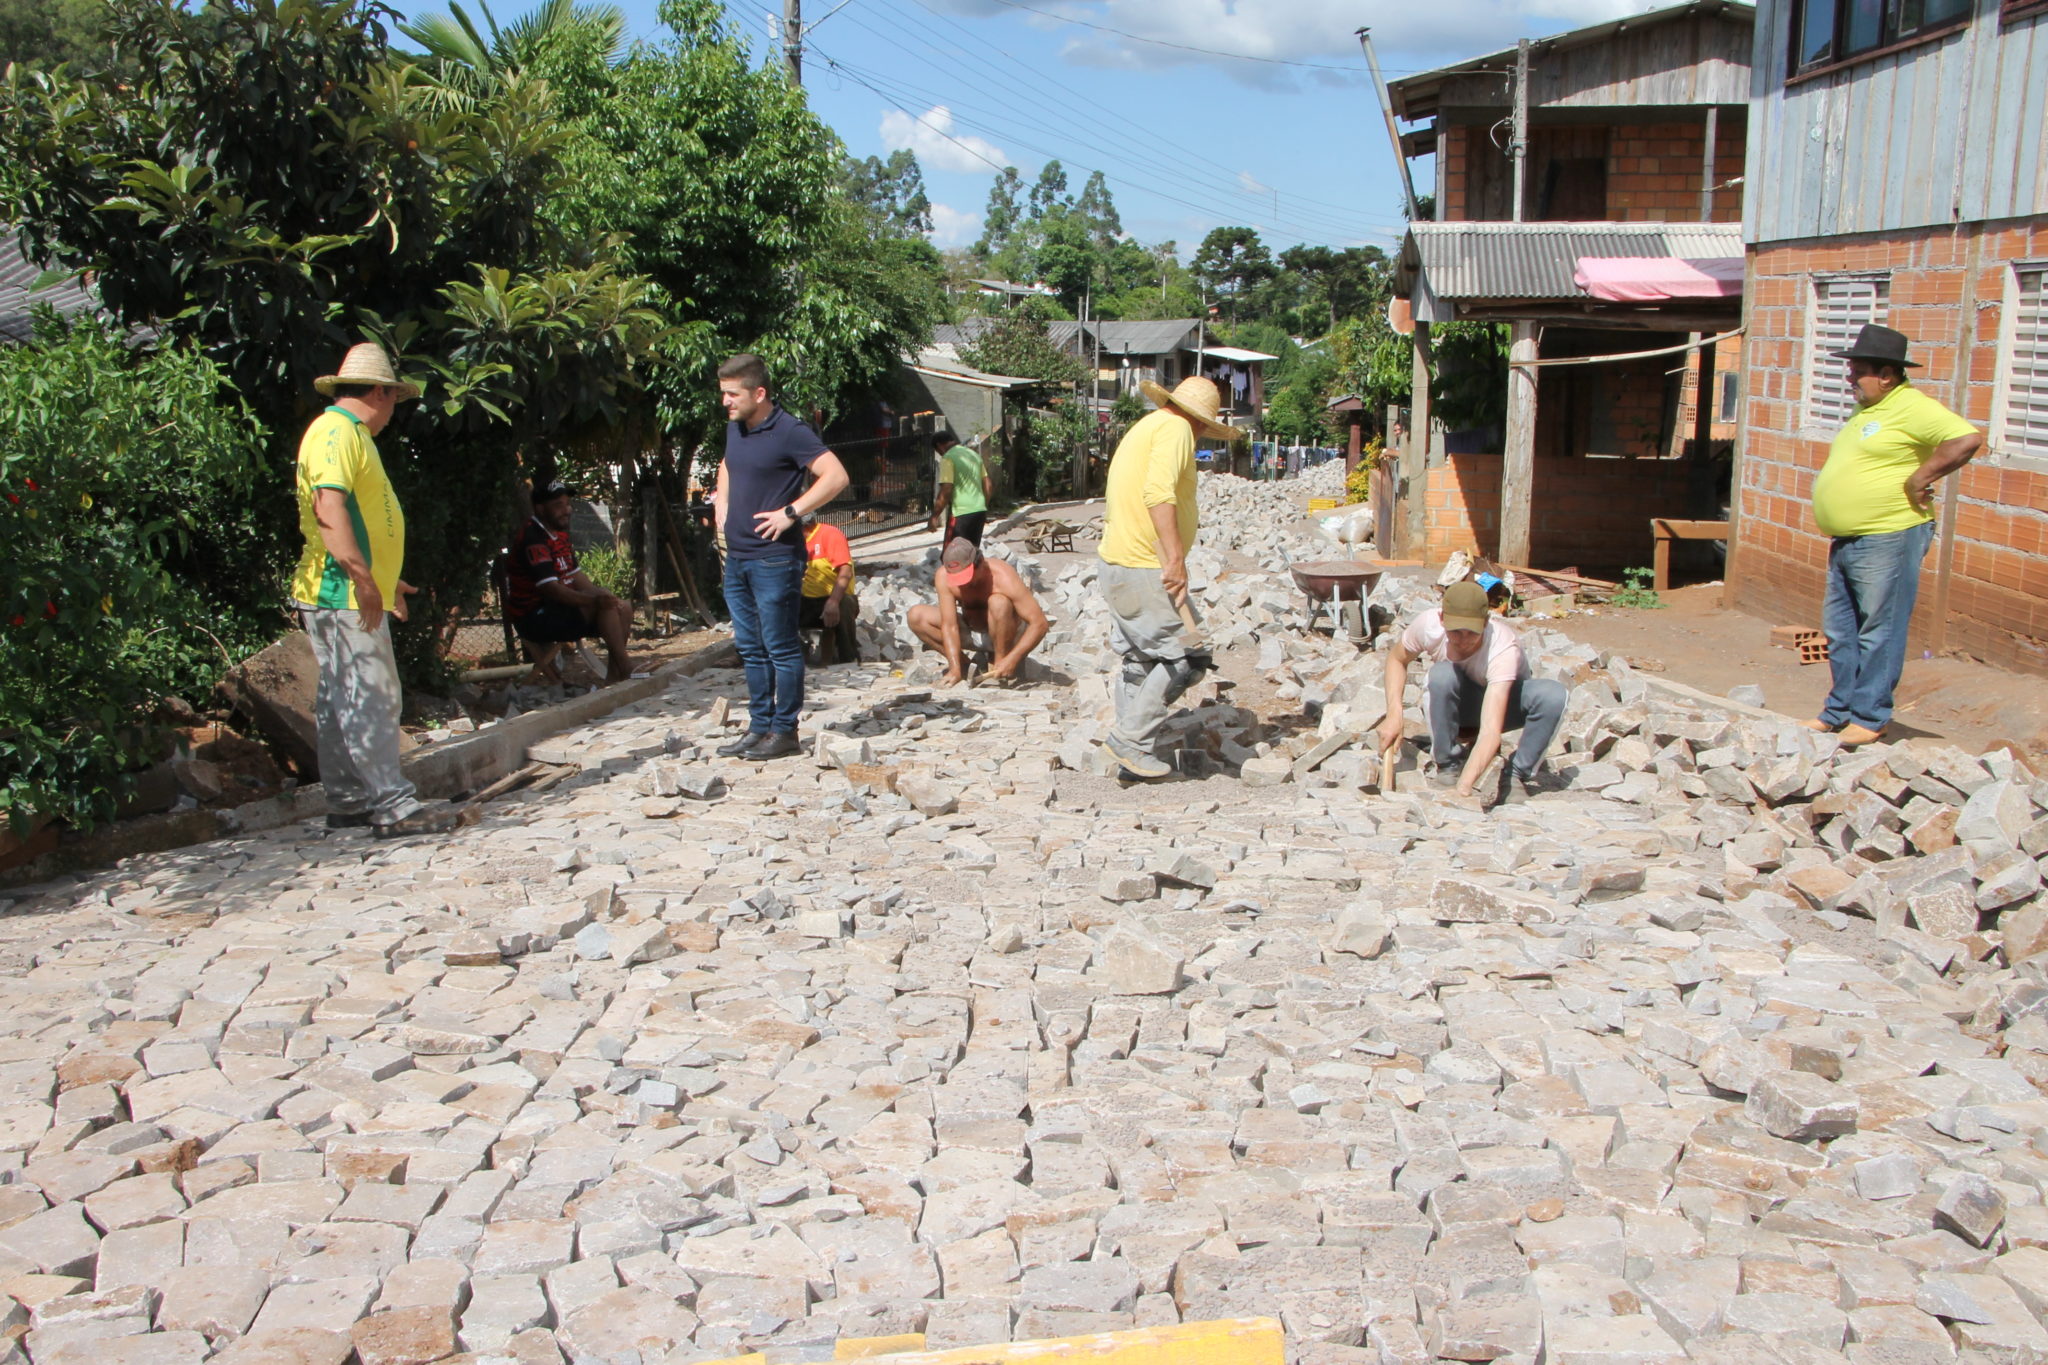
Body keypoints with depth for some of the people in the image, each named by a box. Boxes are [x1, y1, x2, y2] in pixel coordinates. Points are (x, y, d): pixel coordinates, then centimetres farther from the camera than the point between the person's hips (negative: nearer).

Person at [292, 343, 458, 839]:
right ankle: (394, 807, -12)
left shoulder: (350, 435, 22)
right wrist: (362, 578, -28)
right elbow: (328, 507, -23)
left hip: (356, 593, 11)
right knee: (371, 697, -11)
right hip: (343, 594, -11)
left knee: (340, 700, 12)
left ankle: (347, 802, 18)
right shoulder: (336, 432, -11)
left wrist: (384, 580, 32)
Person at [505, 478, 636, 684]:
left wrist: (600, 594, -3)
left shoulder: (560, 534, 14)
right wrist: (594, 600, -36)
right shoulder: (532, 539, -18)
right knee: (606, 607, -26)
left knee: (624, 610, 0)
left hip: (558, 607, 10)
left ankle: (614, 675, -3)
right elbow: (551, 590, -27)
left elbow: (578, 578, 15)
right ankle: (626, 669, -23)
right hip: (535, 618, -10)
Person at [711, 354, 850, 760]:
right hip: (737, 556, 9)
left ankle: (784, 731, 8)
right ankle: (759, 727, 22)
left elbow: (836, 476, -21)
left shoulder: (789, 432, -13)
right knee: (750, 649, 14)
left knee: (780, 648, -1)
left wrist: (790, 512, -21)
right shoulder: (734, 428, 12)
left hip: (774, 558, -9)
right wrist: (722, 503, 16)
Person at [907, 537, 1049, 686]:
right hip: (971, 629, 4)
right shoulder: (943, 576, -22)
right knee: (916, 616, -15)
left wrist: (1013, 659, -40)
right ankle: (963, 664, -5)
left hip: (1008, 633, -4)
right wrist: (955, 668, -33)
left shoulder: (1003, 578, -31)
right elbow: (949, 625, -22)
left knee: (998, 603, -36)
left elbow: (1039, 624, -32)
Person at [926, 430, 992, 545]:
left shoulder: (948, 458, -8)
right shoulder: (974, 454, 16)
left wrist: (934, 517, -11)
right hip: (979, 511, 8)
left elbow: (946, 491, -17)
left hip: (960, 513, -8)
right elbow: (988, 485, 16)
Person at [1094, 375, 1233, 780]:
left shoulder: (1144, 427, 21)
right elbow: (1158, 492, -24)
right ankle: (1130, 739, -4)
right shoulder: (1175, 428, -8)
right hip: (1144, 569, -10)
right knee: (1184, 659, -6)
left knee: (1140, 662, 15)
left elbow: (1113, 503, 23)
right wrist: (1176, 557, -28)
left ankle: (1131, 748, 17)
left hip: (1116, 563, 10)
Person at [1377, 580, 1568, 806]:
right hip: (1456, 705, 1)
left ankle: (1517, 774, -13)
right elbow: (1396, 659, -6)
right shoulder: (1428, 624, -30)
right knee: (1442, 675, -35)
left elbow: (1491, 732, -47)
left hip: (1503, 697, -1)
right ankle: (1447, 764, -15)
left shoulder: (1503, 649, -39)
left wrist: (1463, 788, -58)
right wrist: (1394, 714, -21)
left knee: (1554, 696, -33)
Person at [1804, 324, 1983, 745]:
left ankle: (1870, 718, 3)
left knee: (1878, 633, -3)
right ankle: (1839, 712, 21)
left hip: (1888, 540, -10)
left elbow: (1968, 438, -24)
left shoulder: (1911, 407, -12)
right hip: (1847, 540, 10)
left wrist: (1919, 479, -19)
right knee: (1840, 630, 13)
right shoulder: (1865, 411, 17)